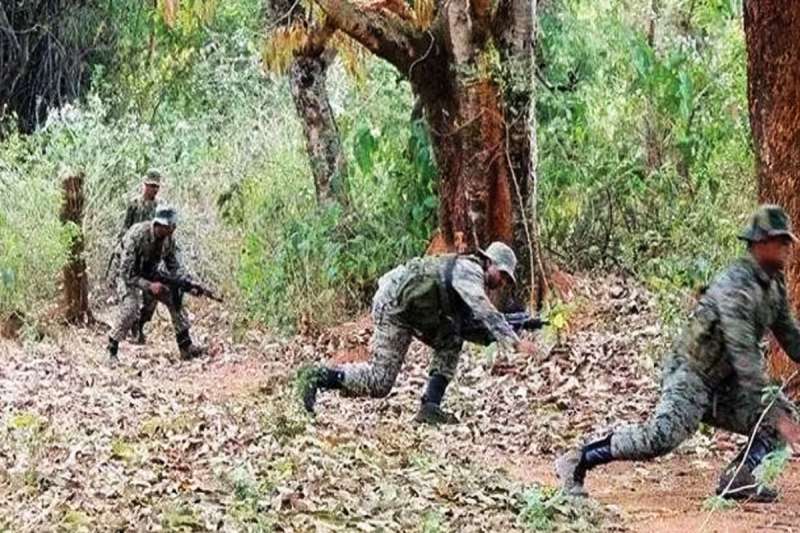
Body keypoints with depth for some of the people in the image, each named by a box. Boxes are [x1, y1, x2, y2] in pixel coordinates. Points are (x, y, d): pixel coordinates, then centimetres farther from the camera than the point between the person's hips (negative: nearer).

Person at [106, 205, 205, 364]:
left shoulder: (168, 238, -14)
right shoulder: (137, 236, -33)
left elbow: (174, 266, -2)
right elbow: (126, 273, -30)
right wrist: (149, 286, -37)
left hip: (151, 275, 6)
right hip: (129, 277, -6)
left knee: (175, 298, -8)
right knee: (129, 311, -28)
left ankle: (186, 347, -3)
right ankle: (111, 350, -9)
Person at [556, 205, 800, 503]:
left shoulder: (774, 284, 7)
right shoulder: (736, 286, -21)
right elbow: (744, 356, -28)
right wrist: (774, 412, -30)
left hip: (723, 388, 9)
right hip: (691, 375, -9)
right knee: (662, 437, -30)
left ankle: (738, 479, -2)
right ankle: (577, 462, -19)